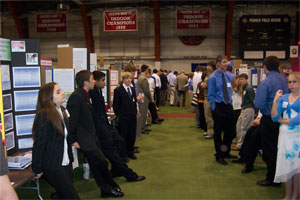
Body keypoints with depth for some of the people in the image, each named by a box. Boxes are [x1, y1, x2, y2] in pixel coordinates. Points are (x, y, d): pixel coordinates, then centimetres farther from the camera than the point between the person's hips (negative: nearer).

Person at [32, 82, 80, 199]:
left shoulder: (62, 112, 10)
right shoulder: (44, 115, -17)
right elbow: (39, 144, -16)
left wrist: (70, 158, 12)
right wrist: (37, 170, -14)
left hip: (65, 163, 8)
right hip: (52, 167, -8)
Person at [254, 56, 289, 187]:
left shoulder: (265, 83, -19)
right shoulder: (285, 80, 0)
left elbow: (258, 105, -22)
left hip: (269, 121, -7)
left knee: (269, 151, 6)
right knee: (279, 148, 20)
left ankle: (272, 179, 18)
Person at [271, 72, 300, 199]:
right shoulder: (283, 98, 7)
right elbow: (274, 117, -1)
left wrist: (282, 120, -2)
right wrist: (275, 100, -11)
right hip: (284, 136, 4)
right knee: (286, 166, 9)